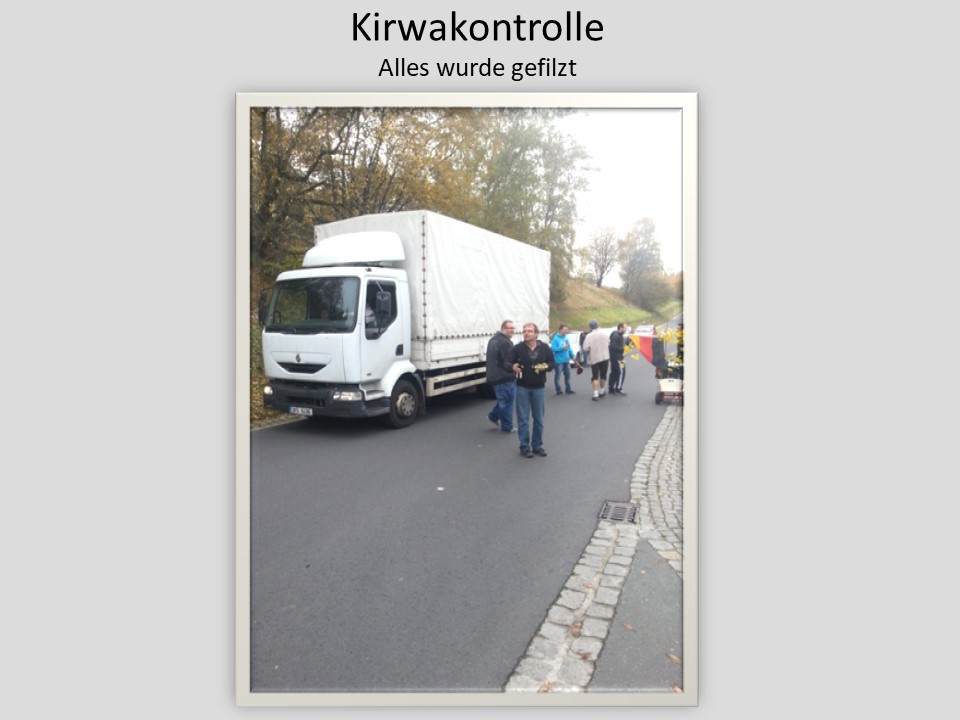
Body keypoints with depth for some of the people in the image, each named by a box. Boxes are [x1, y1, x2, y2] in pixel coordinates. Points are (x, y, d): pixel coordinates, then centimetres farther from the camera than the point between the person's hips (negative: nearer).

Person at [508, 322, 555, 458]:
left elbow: (552, 363, 7)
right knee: (523, 419, 2)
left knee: (538, 418, 11)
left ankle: (537, 445, 24)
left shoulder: (545, 348, -2)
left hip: (538, 387, 2)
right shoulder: (517, 348, -8)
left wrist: (546, 367, -14)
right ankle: (524, 447, 14)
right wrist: (513, 367, -28)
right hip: (522, 387, -2)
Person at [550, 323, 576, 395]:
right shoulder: (556, 338, -12)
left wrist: (572, 356, 11)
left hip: (566, 360, 6)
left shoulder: (566, 338, 8)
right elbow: (553, 348, -17)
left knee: (567, 374, 11)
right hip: (559, 360, -6)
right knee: (557, 375, 3)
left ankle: (568, 389, 20)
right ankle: (558, 389, 13)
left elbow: (569, 347, 15)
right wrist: (562, 347, -20)